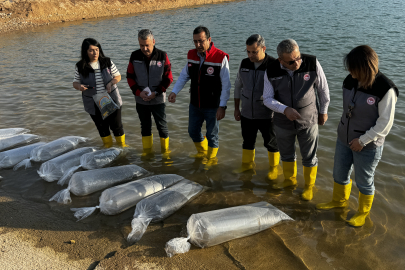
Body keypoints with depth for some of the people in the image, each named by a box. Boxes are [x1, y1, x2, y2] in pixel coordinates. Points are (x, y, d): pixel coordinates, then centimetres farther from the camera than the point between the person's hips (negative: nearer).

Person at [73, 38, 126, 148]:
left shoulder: (107, 62, -6)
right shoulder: (80, 67, -7)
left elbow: (118, 76, 3)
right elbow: (75, 82, 3)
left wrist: (111, 83, -18)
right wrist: (79, 86, -21)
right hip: (94, 105, 1)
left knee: (116, 125, 9)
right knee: (102, 126, 16)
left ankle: (122, 143, 34)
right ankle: (107, 144, 40)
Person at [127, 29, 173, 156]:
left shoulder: (162, 56, -9)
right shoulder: (134, 56, -3)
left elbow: (168, 78, -6)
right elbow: (130, 77, 4)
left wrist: (156, 92, -15)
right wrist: (138, 92, -11)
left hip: (158, 100, -2)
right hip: (141, 100, 3)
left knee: (162, 126, 6)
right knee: (145, 126, 16)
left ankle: (165, 151, 23)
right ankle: (147, 151, 31)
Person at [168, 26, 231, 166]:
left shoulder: (220, 57, -17)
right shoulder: (191, 55, 0)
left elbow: (226, 85, -16)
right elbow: (184, 75, 12)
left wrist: (222, 106, -19)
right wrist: (174, 91, -1)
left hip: (212, 106, -5)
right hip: (195, 104, 6)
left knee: (212, 135, 8)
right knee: (193, 131, 18)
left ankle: (211, 159, 33)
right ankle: (202, 152, 46)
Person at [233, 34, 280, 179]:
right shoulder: (244, 64, -1)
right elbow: (238, 86, 10)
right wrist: (236, 108, 11)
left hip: (267, 115, -4)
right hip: (247, 114, 4)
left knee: (271, 143, 12)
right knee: (248, 141, 18)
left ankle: (274, 167, 33)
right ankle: (247, 164, 40)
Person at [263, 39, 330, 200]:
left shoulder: (312, 63, -18)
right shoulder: (271, 72, -15)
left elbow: (323, 89, -4)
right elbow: (267, 98, -10)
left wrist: (323, 111, 7)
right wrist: (285, 109, -27)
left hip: (308, 121, -2)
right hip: (283, 122, 2)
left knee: (309, 157, 12)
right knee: (286, 154, 22)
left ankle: (309, 186, 35)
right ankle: (290, 179, 47)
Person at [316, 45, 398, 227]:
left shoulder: (385, 89, -23)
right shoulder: (350, 81, -5)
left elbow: (385, 123, -18)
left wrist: (362, 140, -18)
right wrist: (344, 130, 10)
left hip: (368, 146, -5)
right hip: (344, 139, 6)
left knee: (364, 181, 13)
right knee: (339, 174, 21)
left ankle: (363, 212, 38)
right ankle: (339, 200, 48)